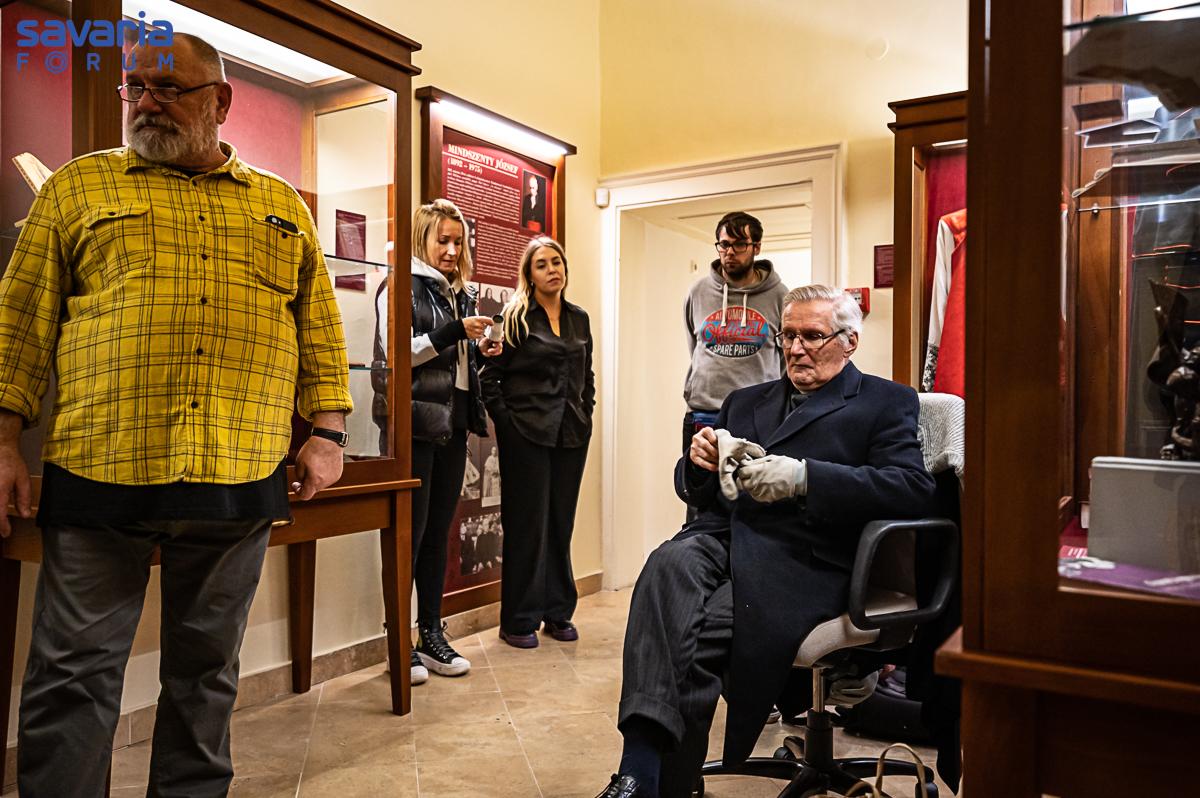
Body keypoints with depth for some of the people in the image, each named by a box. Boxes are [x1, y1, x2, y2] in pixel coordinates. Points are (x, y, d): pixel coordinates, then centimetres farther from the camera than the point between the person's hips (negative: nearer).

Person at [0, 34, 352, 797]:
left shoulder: (283, 207, 14)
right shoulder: (78, 188, 10)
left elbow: (321, 328, 11)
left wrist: (328, 432, 2)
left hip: (240, 480, 2)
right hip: (100, 473, -1)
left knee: (208, 668, 13)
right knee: (76, 672, 5)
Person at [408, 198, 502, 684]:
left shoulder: (459, 292, 17)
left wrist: (479, 350, 6)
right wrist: (455, 331, -19)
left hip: (452, 424, 7)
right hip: (416, 423, -7)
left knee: (439, 532, 11)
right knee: (411, 531, -3)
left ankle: (431, 633, 20)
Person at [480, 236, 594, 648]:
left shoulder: (579, 318, 13)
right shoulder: (516, 317, -4)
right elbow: (490, 373, -6)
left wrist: (586, 416, 9)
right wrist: (504, 420, -10)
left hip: (571, 435, 5)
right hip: (527, 434, -5)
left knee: (561, 523, 11)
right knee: (527, 524, 1)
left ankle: (557, 612, 23)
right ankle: (519, 620, 12)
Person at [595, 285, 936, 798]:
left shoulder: (886, 403, 12)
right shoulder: (746, 401, 27)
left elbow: (913, 489, -6)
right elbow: (694, 492, 26)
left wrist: (804, 477, -18)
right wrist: (699, 463, 0)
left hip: (799, 557, -4)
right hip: (722, 536, 4)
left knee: (698, 635, -30)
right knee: (669, 562, -31)